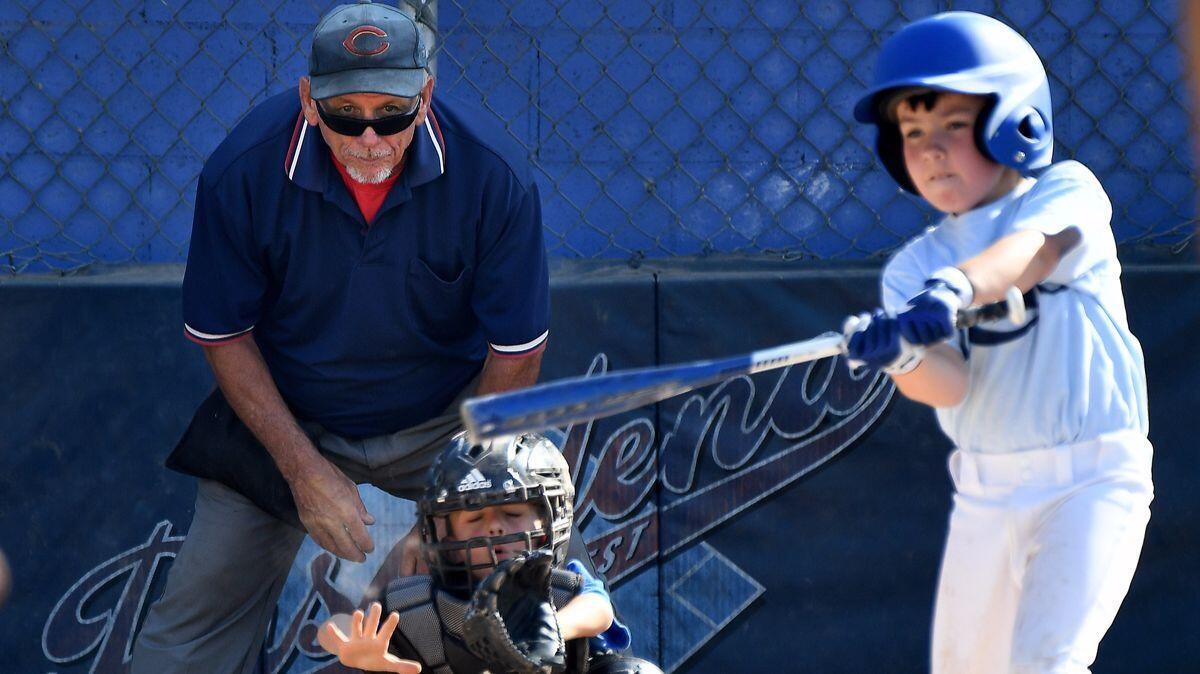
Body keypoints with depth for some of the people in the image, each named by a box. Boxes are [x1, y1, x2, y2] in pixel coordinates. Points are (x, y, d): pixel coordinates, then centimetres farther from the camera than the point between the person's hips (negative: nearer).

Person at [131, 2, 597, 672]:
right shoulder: (242, 172, -23)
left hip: (450, 420, 0)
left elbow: (518, 349, -14)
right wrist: (304, 469, -17)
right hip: (287, 421, 0)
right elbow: (223, 336, -10)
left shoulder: (493, 174, -24)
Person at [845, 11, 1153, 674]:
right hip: (985, 492, 5)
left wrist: (952, 289, -46)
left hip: (1092, 477, -5)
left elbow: (1033, 248, -27)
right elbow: (951, 384, -12)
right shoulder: (913, 267, 5)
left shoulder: (1067, 191, -2)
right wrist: (902, 352, -36)